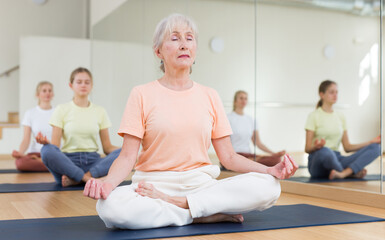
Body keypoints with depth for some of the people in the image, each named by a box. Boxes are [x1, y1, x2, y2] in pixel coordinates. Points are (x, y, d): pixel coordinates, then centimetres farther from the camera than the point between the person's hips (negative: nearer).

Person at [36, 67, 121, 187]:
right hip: (68, 161, -2)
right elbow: (55, 146, 0)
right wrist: (46, 142, -24)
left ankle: (75, 179, -31)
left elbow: (107, 147, 9)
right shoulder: (62, 109, 6)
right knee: (47, 151, -34)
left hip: (92, 161, 2)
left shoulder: (100, 111, 12)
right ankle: (90, 179, -30)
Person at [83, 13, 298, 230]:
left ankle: (172, 202, -17)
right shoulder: (142, 95, 1)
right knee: (109, 206, -35)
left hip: (200, 184, 3)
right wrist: (107, 182, -26)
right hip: (153, 184, -2)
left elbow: (228, 157, 8)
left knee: (268, 187, -22)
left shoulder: (210, 96, 10)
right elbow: (128, 157, -5)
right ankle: (208, 215, -18)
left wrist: (270, 170, -8)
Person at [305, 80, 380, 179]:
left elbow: (347, 147, 15)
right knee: (325, 151, -43)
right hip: (318, 162, -6)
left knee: (375, 147, -13)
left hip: (336, 158, 6)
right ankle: (351, 173, -14)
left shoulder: (340, 117, 16)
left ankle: (343, 173, -34)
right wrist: (316, 146, -29)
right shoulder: (314, 116, -1)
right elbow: (307, 149, -6)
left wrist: (371, 142, 5)